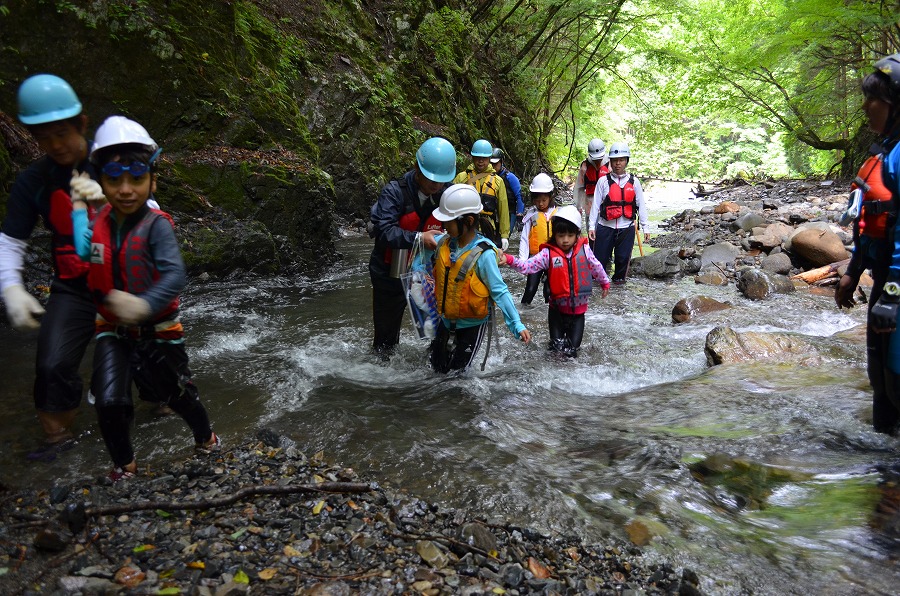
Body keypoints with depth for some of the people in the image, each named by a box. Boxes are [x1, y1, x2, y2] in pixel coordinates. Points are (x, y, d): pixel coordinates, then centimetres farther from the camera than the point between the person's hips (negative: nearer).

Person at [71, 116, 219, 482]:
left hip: (157, 330, -3)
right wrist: (78, 206, 0)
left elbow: (175, 275, -34)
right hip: (113, 330, 3)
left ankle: (205, 437, 47)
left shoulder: (157, 224, -21)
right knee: (109, 402, -11)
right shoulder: (100, 222, -5)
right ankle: (124, 464, 17)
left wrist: (144, 305, -53)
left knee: (178, 394, 15)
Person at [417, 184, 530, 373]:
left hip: (472, 323, -5)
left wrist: (516, 324, -26)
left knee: (455, 371, 8)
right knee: (437, 367, 21)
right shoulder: (444, 242, -9)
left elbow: (499, 292, -23)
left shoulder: (484, 254, -25)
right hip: (447, 319, 5)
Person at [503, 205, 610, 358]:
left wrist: (605, 283, 22)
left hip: (579, 306, 1)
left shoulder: (584, 249, -7)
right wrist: (509, 260, -37)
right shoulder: (548, 253, -14)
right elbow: (527, 266, -22)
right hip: (558, 305, -1)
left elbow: (596, 267, 9)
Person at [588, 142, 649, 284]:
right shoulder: (603, 181, 0)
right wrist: (591, 226, -4)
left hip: (627, 228, 1)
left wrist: (645, 227, 5)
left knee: (623, 257, 8)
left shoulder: (634, 182, 5)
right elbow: (595, 204, 1)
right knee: (600, 258, 2)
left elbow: (641, 205, 8)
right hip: (605, 226, -1)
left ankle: (619, 279, 29)